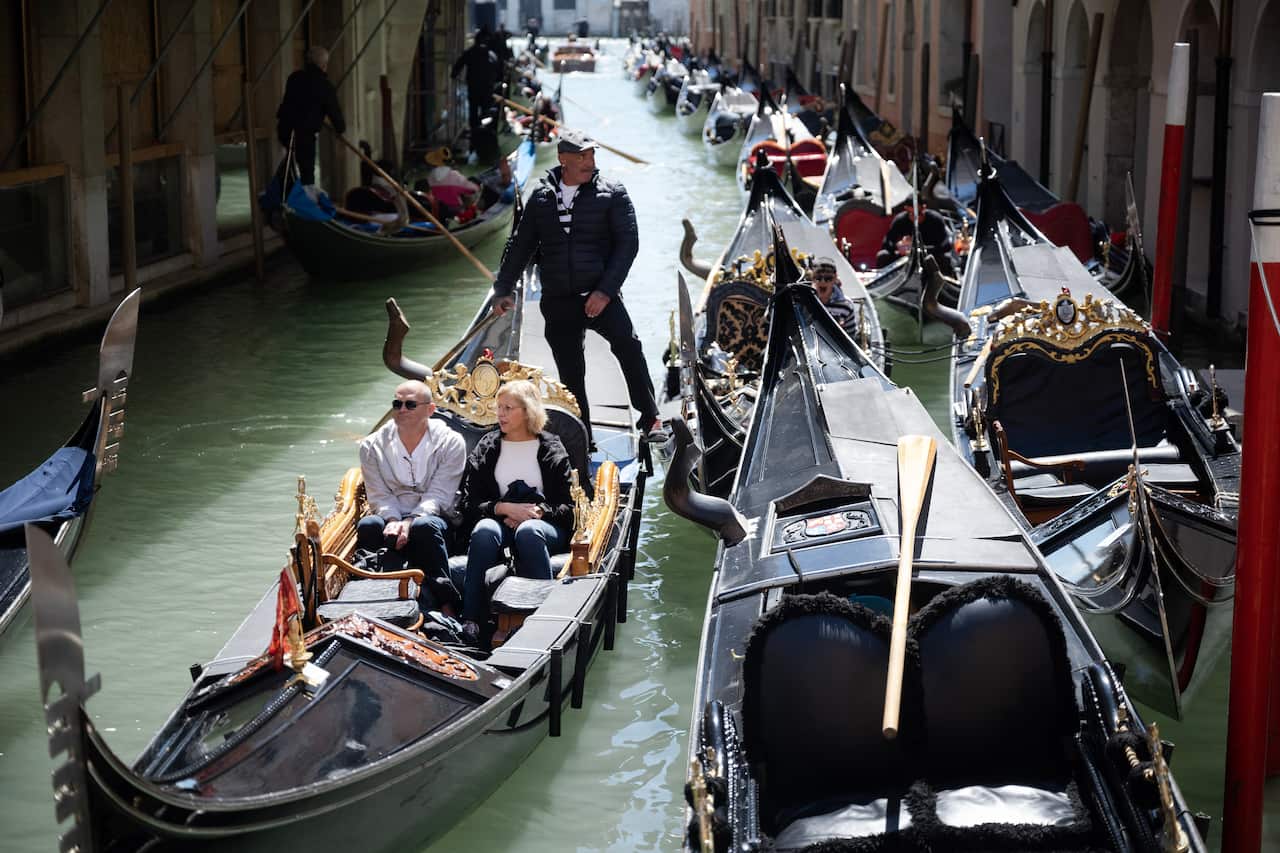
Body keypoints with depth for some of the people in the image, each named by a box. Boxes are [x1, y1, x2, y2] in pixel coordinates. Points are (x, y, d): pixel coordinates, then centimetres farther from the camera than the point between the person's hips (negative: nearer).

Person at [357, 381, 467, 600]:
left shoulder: (451, 443, 0)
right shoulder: (373, 446, 8)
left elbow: (438, 496, -8)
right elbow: (379, 496, 1)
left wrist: (409, 522, -24)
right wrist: (393, 521, -21)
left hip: (430, 517, -2)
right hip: (390, 517, 2)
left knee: (424, 527, -38)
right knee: (368, 525, -32)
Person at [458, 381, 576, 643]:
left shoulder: (552, 449, 13)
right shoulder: (486, 449, 17)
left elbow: (569, 507, 7)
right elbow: (469, 505, 8)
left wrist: (538, 511, -12)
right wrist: (504, 508, -10)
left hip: (543, 525, -1)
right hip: (500, 521, 1)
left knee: (528, 531, -39)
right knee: (484, 530, -36)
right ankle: (470, 622, -44)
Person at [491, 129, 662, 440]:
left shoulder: (612, 193, -1)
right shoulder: (541, 197, 8)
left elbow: (628, 243, -7)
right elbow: (520, 246, 16)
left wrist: (606, 291, -16)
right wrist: (503, 290, 12)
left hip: (599, 295, -3)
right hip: (558, 302, 3)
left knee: (627, 345, -26)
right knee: (571, 376, 7)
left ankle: (650, 420, -23)